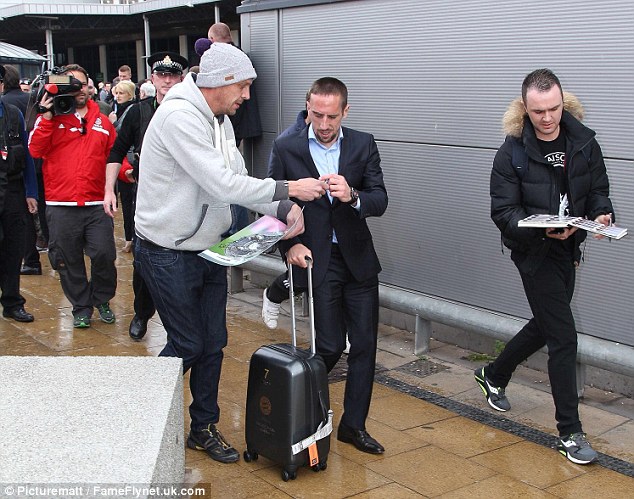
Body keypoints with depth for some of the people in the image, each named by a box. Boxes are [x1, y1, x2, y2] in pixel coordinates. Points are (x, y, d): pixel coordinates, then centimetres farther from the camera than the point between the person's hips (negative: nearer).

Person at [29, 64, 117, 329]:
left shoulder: (102, 121, 12)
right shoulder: (51, 117, 5)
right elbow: (36, 150, -8)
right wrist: (47, 116, -13)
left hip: (97, 204, 1)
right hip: (61, 206, -1)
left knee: (104, 255, -5)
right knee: (70, 261, 7)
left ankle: (102, 300, 20)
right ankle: (81, 307, 24)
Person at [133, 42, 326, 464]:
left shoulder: (220, 121, 8)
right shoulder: (180, 116, -23)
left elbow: (238, 181, 7)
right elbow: (222, 185, -29)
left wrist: (284, 209, -9)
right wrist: (288, 189, -24)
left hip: (210, 248, 9)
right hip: (169, 253, -8)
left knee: (214, 342, 12)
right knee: (187, 346, 1)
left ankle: (204, 428, 28)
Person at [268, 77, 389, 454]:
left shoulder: (363, 145, 0)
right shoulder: (286, 148, -4)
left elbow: (380, 202, -7)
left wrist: (352, 196, -28)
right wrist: (290, 245, -14)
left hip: (358, 258, 3)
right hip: (316, 260, -3)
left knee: (365, 344, 6)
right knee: (331, 346, -2)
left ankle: (354, 424, 22)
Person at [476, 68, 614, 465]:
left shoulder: (584, 141, -1)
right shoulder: (513, 152, -12)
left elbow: (598, 190, 8)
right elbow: (503, 212, -13)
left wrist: (603, 214, -15)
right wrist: (544, 228, -30)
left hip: (568, 249, 6)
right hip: (535, 253, -6)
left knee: (546, 325, 20)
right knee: (564, 336, -8)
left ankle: (494, 376, 46)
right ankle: (570, 432, 4)